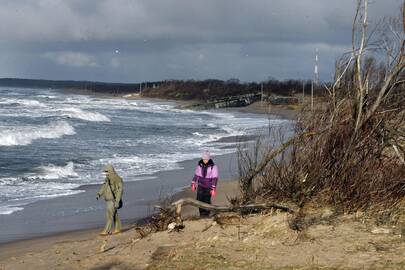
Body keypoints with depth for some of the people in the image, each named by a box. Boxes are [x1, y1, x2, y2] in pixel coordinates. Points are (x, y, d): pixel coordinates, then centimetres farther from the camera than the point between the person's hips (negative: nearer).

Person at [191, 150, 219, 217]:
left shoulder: (213, 166, -16)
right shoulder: (200, 164, -3)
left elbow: (215, 178, -16)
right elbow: (196, 174, 9)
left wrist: (213, 189, -19)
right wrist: (193, 184, 9)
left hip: (208, 187, -4)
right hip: (201, 185, 4)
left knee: (207, 201, -3)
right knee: (199, 200, 2)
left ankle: (206, 214, 13)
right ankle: (202, 213, 19)